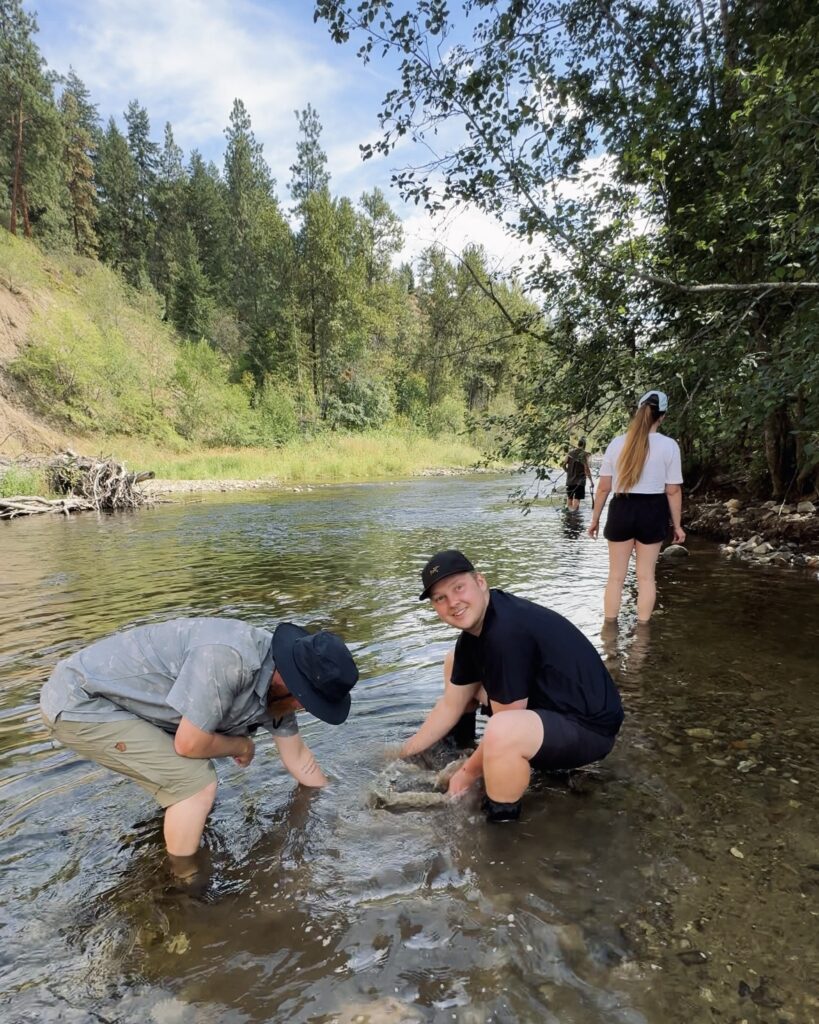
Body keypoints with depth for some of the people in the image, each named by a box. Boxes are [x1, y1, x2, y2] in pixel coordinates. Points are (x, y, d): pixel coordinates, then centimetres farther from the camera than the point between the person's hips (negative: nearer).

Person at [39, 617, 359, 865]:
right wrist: (242, 746, -4)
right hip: (78, 702, -8)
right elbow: (189, 744, -22)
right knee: (196, 783, -12)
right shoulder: (229, 658, -32)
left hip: (107, 697, 9)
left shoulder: (278, 682, -2)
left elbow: (299, 759, 12)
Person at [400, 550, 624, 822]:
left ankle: (502, 821, -12)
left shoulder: (506, 633, -29)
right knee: (455, 664, 11)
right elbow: (451, 705, 9)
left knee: (501, 733, -39)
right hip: (546, 703, 10)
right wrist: (404, 755, 13)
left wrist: (469, 773, -6)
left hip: (589, 726, -9)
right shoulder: (474, 628, 0)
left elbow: (505, 728, -21)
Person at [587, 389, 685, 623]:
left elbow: (604, 487, 1)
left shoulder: (617, 443, -1)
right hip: (652, 512, -1)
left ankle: (609, 626, 18)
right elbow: (673, 491, -4)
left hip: (621, 510, 1)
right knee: (646, 575, 12)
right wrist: (677, 525, 6)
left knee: (616, 576, 11)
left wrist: (595, 518, 10)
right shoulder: (669, 446, -5)